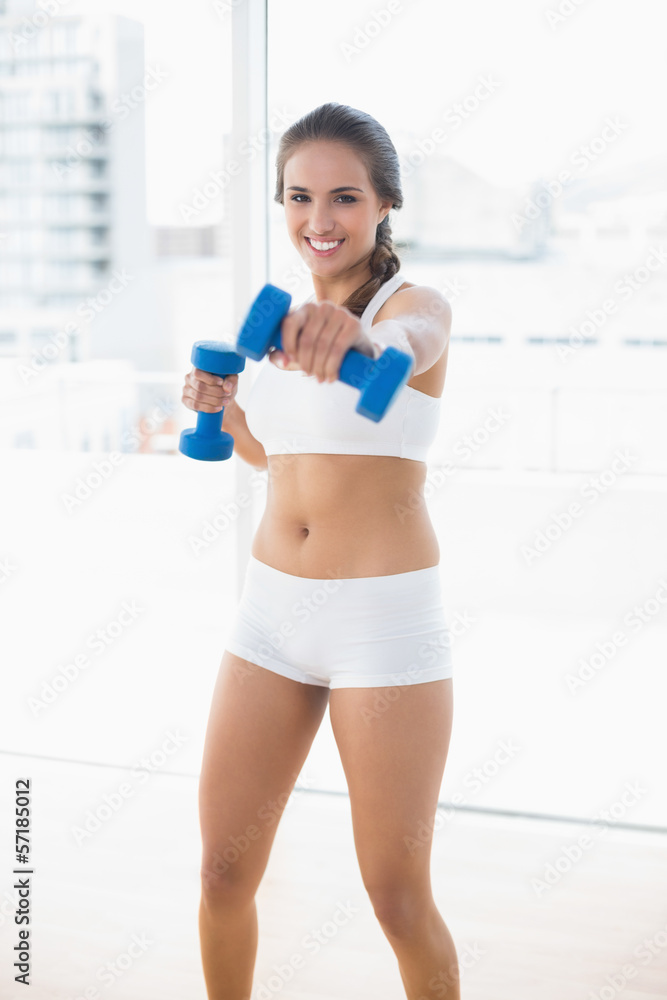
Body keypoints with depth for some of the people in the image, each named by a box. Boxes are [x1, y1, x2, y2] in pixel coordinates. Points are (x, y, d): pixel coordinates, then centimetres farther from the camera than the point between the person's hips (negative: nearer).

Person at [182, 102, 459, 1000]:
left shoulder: (417, 303, -9)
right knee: (224, 871, 10)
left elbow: (407, 344, -35)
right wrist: (223, 410, 3)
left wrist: (358, 336, -58)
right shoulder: (284, 319, 10)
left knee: (399, 898, 2)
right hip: (273, 605, 6)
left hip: (386, 618, -6)